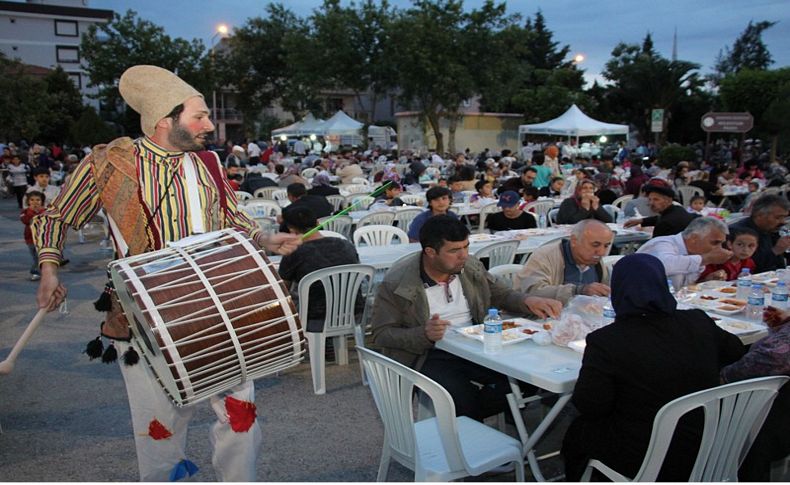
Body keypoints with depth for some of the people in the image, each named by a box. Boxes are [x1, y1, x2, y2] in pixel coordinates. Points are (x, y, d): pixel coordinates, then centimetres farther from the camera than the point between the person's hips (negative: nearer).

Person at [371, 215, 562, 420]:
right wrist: (425, 334, -24)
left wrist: (527, 301, -3)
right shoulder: (395, 284, -10)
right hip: (431, 357, -5)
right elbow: (382, 335, -7)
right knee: (463, 400, -31)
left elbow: (501, 294, 19)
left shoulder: (471, 267, 5)